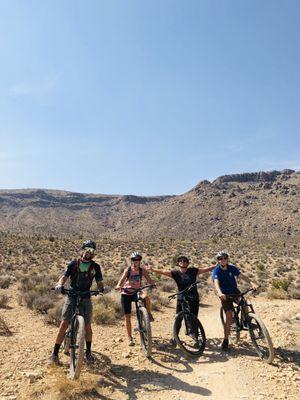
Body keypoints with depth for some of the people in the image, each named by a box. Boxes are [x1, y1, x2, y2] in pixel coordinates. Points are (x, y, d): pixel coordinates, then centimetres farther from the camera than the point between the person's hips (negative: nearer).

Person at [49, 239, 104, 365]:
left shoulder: (95, 267, 3)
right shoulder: (74, 264, 0)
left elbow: (99, 282, 1)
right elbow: (64, 276, -6)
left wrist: (101, 288, -22)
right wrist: (59, 285, -28)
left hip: (86, 298, 1)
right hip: (72, 296, -1)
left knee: (87, 326, 2)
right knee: (64, 324, -6)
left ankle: (88, 352, 22)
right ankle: (55, 354, 6)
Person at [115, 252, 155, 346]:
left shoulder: (142, 270, -8)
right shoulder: (128, 270, -14)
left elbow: (149, 279, -18)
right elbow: (122, 278, -30)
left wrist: (153, 284, -40)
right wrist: (118, 286, -50)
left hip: (136, 292, 1)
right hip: (126, 294, -1)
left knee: (146, 297, -32)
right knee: (127, 317, 2)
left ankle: (149, 315, -7)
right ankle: (130, 338, 17)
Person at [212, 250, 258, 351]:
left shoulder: (232, 268, -6)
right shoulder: (216, 271, -17)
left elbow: (242, 276, -17)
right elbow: (216, 283, -32)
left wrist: (252, 283, -35)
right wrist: (220, 293, -51)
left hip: (235, 291, 4)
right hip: (225, 295, -4)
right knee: (229, 317, -11)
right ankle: (225, 340, 2)